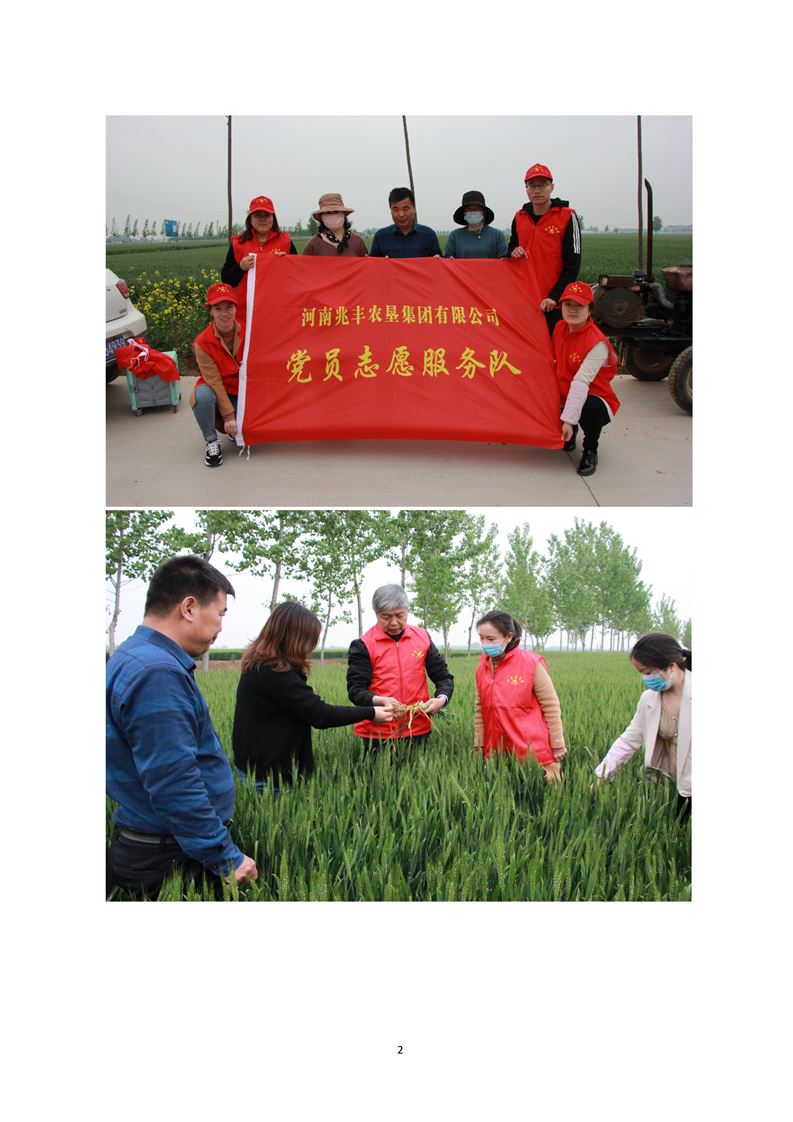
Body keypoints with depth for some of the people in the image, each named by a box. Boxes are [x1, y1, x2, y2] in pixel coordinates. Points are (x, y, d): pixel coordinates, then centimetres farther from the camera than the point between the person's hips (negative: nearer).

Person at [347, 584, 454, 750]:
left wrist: (442, 698, -11)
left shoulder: (423, 637, 5)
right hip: (376, 735, -3)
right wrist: (381, 701, -26)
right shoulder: (363, 645, -5)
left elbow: (443, 677, 10)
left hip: (418, 731, 3)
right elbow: (355, 690, -7)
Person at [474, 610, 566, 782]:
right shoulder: (482, 667, 5)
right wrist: (478, 746, 12)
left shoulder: (531, 663, -10)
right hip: (496, 752, 5)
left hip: (532, 753, -4)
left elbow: (551, 708, -5)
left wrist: (557, 748, -4)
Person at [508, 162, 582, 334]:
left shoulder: (567, 217, -3)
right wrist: (513, 251, 1)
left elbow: (572, 264, -6)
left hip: (554, 302, -4)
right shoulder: (519, 217, 12)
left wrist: (555, 296, -15)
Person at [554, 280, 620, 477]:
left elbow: (581, 382, -32)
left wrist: (569, 419, -37)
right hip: (564, 398, 7)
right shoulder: (560, 328, -1)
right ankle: (569, 436, 19)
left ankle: (590, 452, -8)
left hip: (595, 399, -7)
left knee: (589, 408, -39)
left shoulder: (597, 343, -23)